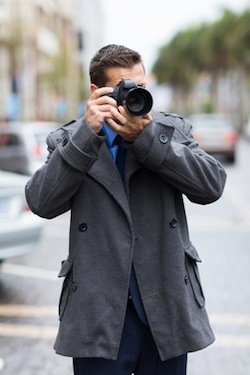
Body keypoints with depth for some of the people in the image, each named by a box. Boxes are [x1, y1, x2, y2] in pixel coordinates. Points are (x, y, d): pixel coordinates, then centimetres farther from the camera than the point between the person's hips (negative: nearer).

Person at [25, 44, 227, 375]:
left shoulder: (173, 130, 5)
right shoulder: (68, 141, 3)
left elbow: (212, 185, -9)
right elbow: (41, 203, -12)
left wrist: (146, 137, -16)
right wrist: (87, 133, -18)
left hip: (169, 310, 2)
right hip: (100, 314, -1)